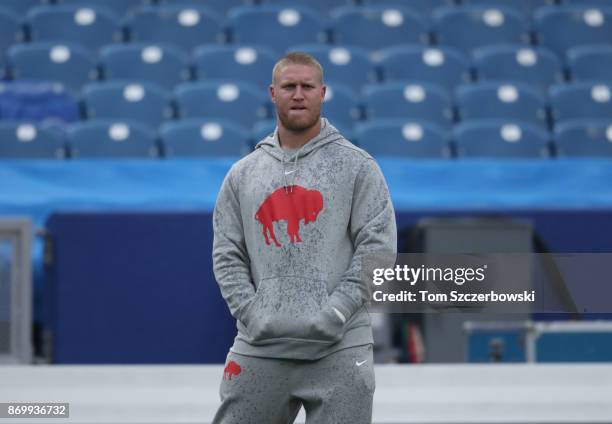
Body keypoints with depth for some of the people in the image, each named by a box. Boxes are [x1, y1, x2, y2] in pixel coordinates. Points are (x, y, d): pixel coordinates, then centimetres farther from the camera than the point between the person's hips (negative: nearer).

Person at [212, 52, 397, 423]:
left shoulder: (356, 166, 3)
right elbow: (227, 255, 10)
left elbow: (378, 246, -3)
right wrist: (252, 315, -5)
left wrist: (333, 313, -11)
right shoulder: (243, 174, 13)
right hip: (260, 347, 3)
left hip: (338, 349, -3)